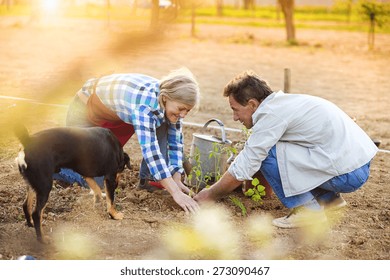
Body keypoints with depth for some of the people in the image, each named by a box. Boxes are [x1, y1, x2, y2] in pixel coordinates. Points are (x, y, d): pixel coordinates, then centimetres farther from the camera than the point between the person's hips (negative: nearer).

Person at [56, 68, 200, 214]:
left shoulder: (171, 101, -18)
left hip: (118, 115, 7)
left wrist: (177, 180, -19)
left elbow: (176, 141, -9)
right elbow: (150, 150, -46)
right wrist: (176, 193, -48)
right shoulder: (145, 102, -40)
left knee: (161, 122, -14)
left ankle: (148, 178, -4)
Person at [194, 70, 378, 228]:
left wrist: (210, 195, 4)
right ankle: (328, 197, 21)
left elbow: (241, 171, -12)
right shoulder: (283, 101, 15)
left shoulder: (271, 114, -14)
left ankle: (309, 209, -4)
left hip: (348, 173, -9)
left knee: (267, 153, -11)